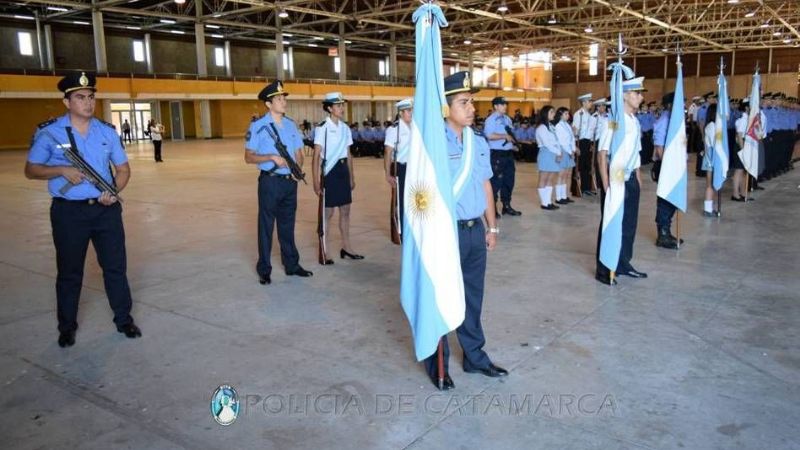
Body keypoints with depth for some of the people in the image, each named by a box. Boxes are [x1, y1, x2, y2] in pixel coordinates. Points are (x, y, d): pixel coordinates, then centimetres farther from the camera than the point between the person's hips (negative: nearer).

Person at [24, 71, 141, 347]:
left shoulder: (107, 131, 5)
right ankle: (67, 327, 24)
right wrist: (62, 170, -18)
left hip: (106, 209, 2)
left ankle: (124, 320, 21)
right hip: (69, 212, -2)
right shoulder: (49, 133, -4)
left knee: (116, 267, 7)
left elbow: (123, 169, 11)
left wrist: (114, 191, -8)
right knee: (69, 272, 9)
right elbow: (31, 170, 0)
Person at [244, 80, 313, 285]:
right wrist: (272, 157, -22)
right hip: (270, 182, -5)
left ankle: (292, 265, 24)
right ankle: (264, 270, 12)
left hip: (290, 182, 5)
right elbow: (249, 157, -9)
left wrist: (298, 168, -7)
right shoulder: (258, 126, -8)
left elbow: (298, 153, 13)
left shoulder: (291, 125, 10)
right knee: (266, 226, 3)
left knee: (288, 225, 14)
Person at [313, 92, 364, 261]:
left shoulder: (345, 128, 8)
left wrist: (351, 177, 14)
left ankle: (346, 247, 24)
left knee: (345, 211, 12)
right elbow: (316, 156, -13)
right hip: (329, 171, -6)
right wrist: (316, 181, -16)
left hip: (343, 171, 6)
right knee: (328, 213, 1)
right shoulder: (322, 128, -12)